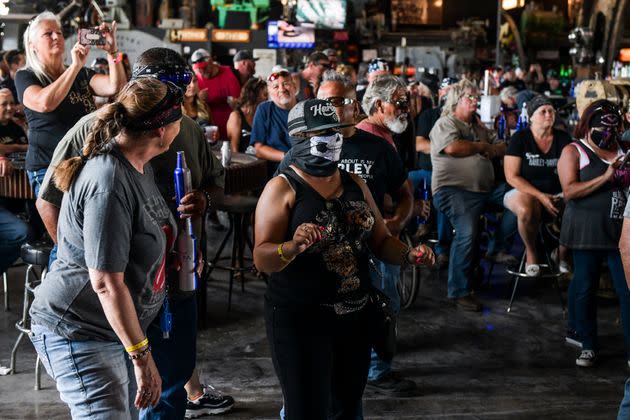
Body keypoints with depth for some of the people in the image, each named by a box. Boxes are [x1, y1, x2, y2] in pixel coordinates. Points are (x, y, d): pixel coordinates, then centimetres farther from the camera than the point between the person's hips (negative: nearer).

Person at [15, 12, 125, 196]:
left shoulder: (81, 74, 15)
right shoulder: (25, 77, 0)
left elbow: (116, 87, -2)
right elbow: (45, 103, -22)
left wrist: (112, 51, -15)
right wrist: (75, 66, -20)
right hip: (48, 167, -4)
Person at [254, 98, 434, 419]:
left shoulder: (355, 184, 9)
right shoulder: (282, 188, -9)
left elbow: (381, 241, 13)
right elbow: (262, 259, -17)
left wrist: (410, 255, -7)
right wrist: (293, 246, -37)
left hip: (356, 315, 6)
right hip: (299, 319, -6)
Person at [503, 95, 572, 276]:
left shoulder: (563, 139, 7)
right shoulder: (519, 139, -3)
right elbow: (512, 176, -8)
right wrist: (541, 196, -17)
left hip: (557, 193, 3)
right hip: (524, 191, -3)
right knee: (527, 210, -38)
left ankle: (563, 252, 2)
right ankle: (531, 252, -8)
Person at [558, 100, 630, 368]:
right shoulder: (574, 151, 1)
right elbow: (569, 191, -11)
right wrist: (606, 177, -17)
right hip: (588, 230, -3)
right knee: (585, 287, 5)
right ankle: (588, 345, 19)